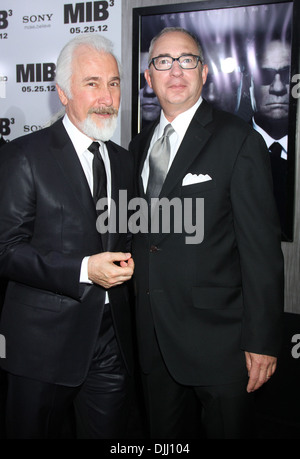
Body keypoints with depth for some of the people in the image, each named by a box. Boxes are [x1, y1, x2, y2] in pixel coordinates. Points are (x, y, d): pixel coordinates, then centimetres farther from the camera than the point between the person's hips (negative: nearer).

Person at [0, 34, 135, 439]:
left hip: (112, 341, 5)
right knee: (37, 431, 14)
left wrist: (125, 262, -1)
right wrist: (83, 270, -21)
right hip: (44, 344, -4)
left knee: (109, 432, 17)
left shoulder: (122, 160, 11)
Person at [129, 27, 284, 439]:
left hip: (219, 339, -5)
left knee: (229, 430, 12)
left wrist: (262, 341, -14)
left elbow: (261, 246, -12)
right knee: (162, 434, 20)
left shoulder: (239, 141, -9)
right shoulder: (139, 145, 10)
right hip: (153, 336, 6)